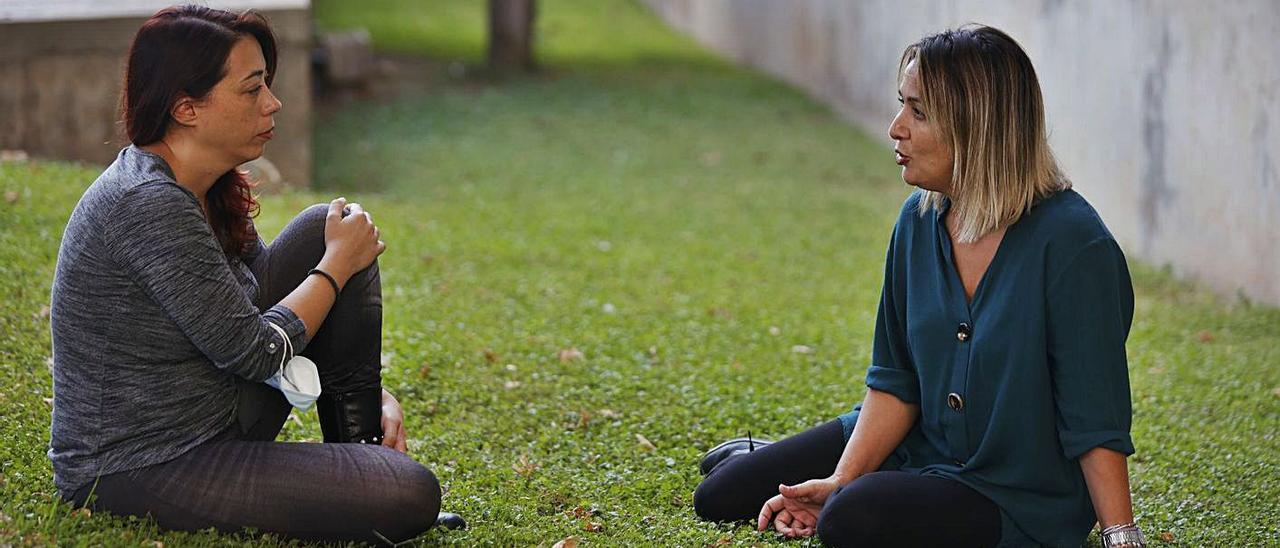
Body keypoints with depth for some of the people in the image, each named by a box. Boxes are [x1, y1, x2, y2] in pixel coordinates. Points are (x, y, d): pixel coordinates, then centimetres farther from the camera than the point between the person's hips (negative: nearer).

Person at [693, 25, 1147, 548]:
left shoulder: (1072, 245, -24)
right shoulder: (920, 220, -3)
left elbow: (1095, 420, -21)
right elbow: (896, 380, 2)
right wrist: (841, 480, -9)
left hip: (1018, 499, -6)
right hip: (920, 446, 6)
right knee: (720, 496, 7)